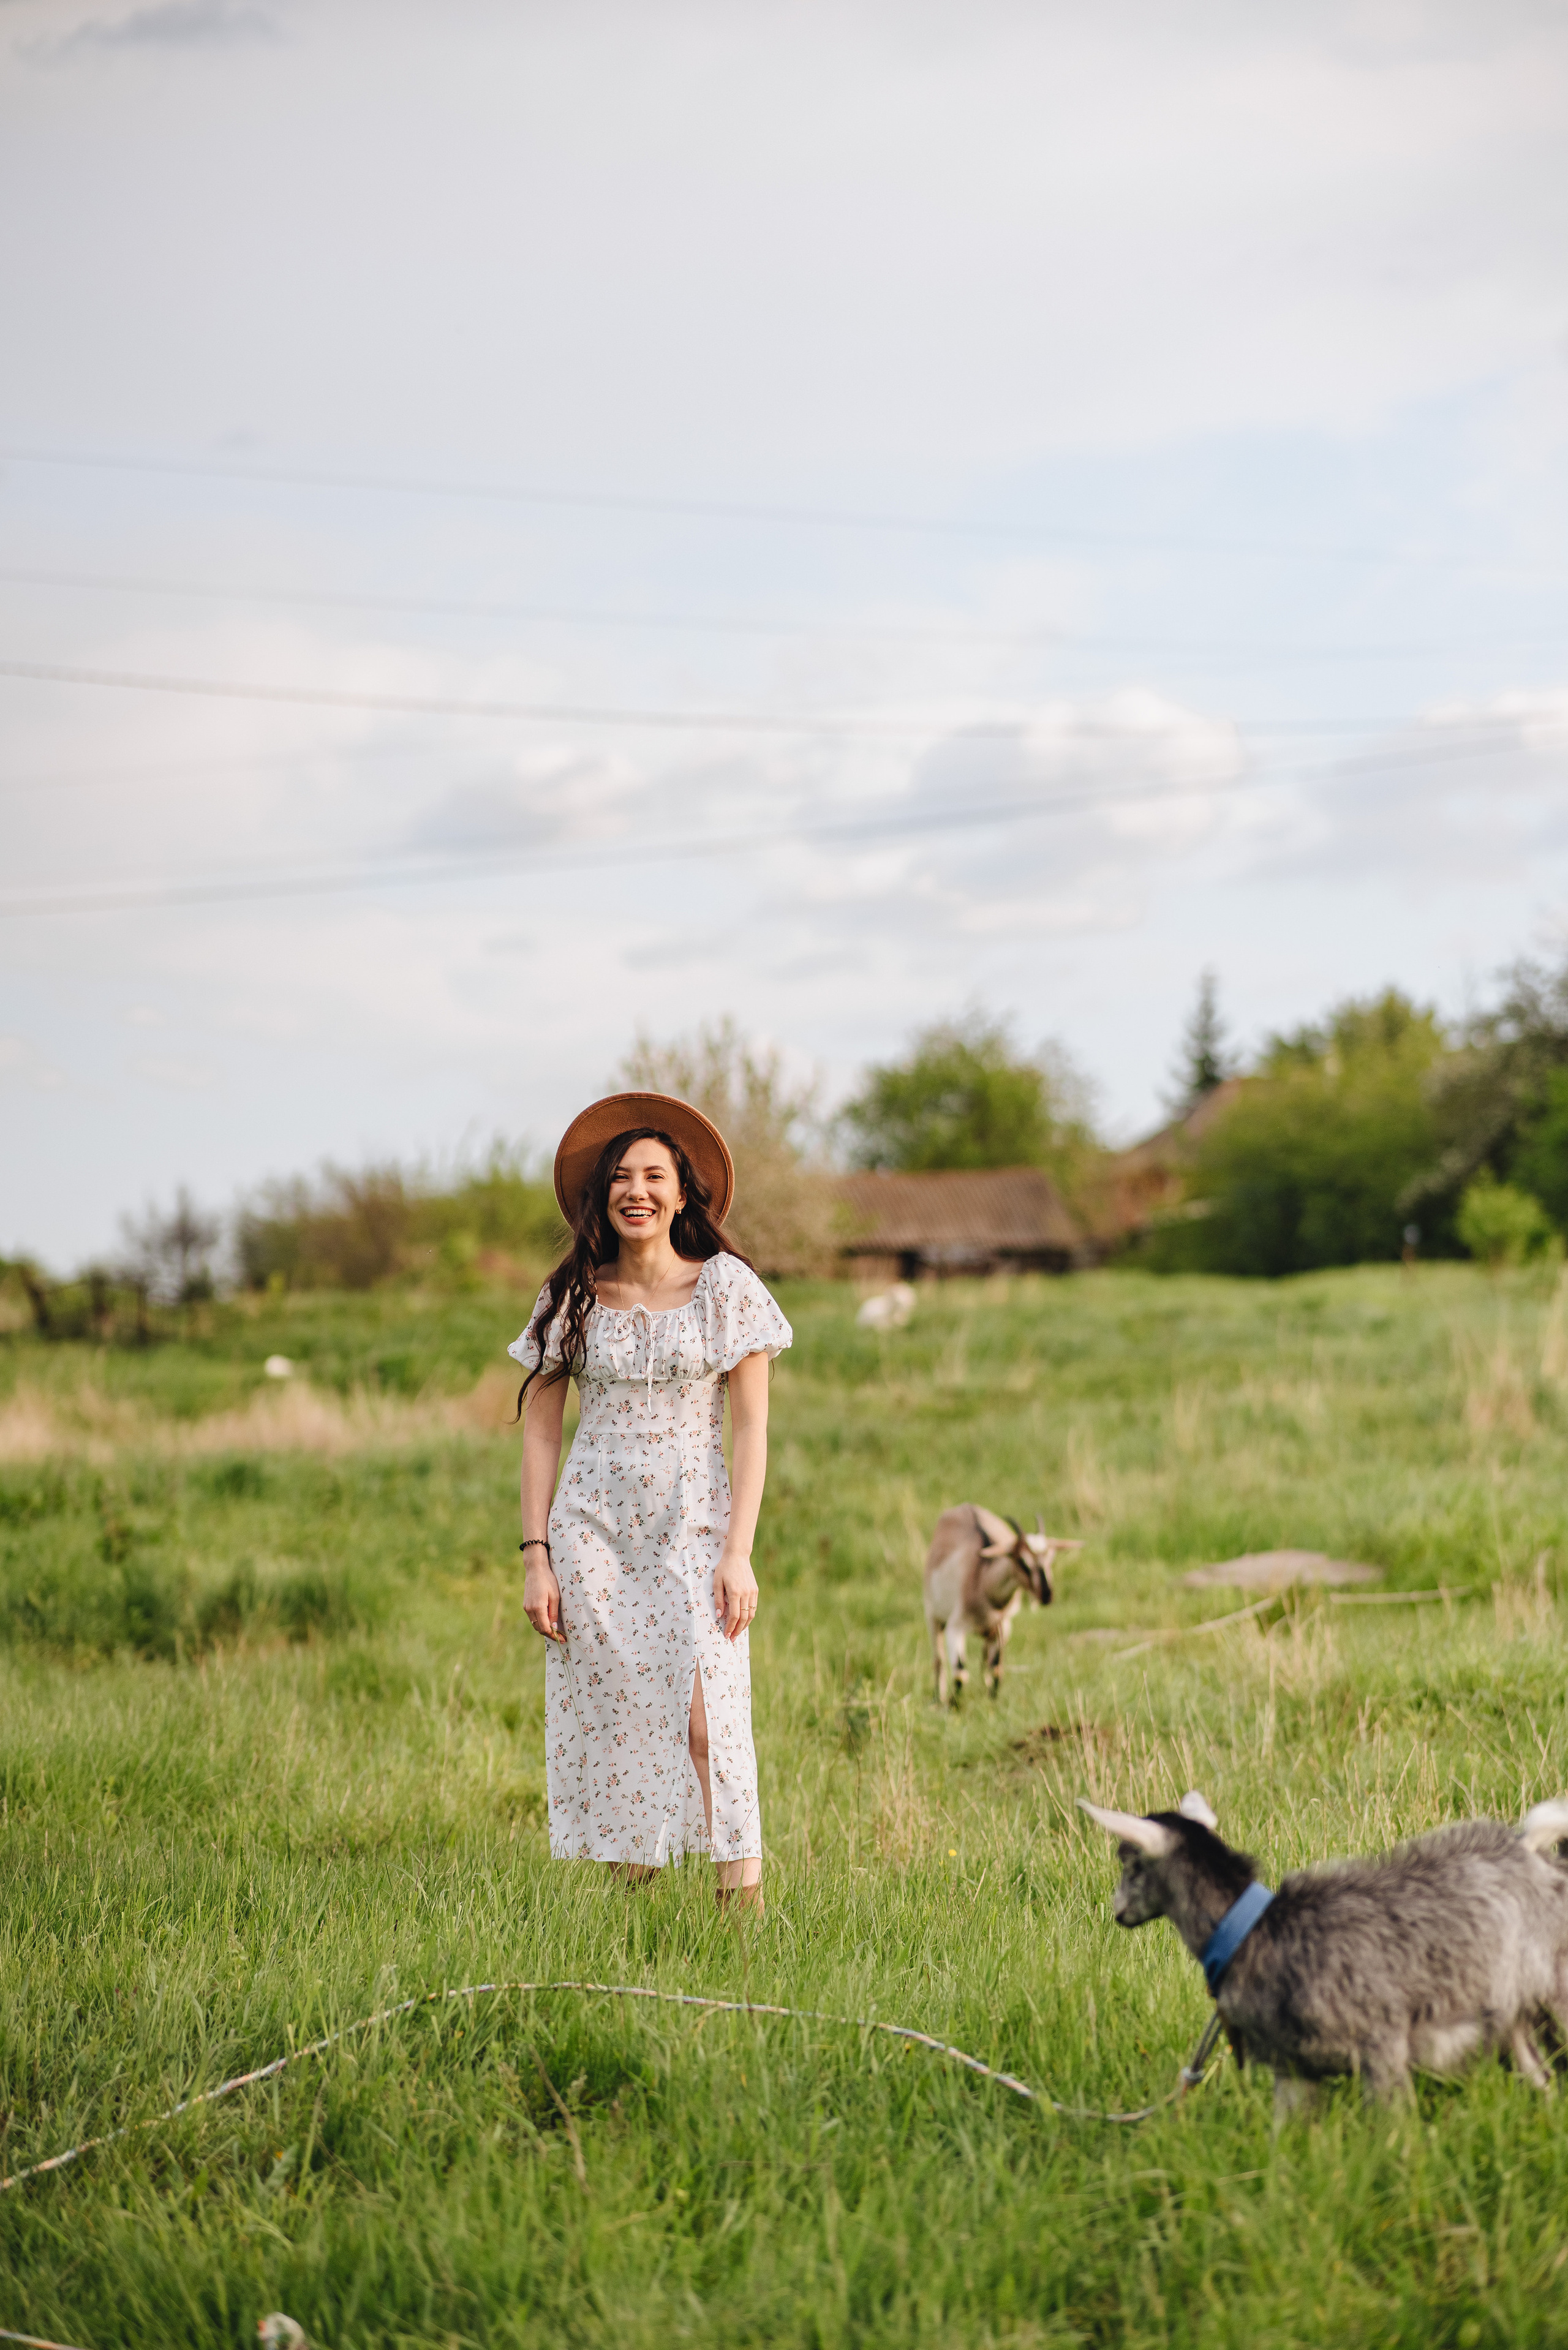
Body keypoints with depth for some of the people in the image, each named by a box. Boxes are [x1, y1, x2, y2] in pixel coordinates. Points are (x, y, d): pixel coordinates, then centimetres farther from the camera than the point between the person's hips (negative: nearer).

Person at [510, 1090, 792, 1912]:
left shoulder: (725, 1286, 1)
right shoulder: (571, 1297, 7)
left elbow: (751, 1428, -1)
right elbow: (540, 1428, 9)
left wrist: (738, 1552, -9)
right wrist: (535, 1557, 0)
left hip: (692, 1529, -2)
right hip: (592, 1528, 2)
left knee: (708, 1714, -15)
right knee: (608, 1721, -3)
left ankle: (747, 1914, -17)